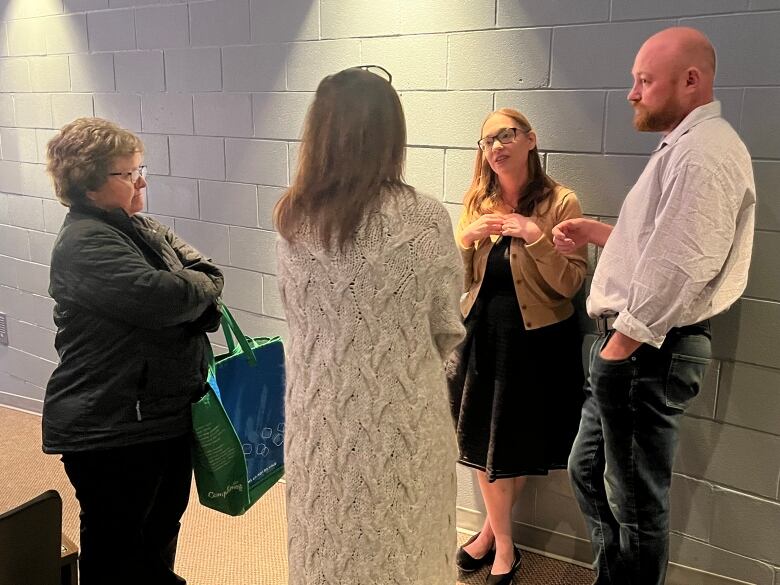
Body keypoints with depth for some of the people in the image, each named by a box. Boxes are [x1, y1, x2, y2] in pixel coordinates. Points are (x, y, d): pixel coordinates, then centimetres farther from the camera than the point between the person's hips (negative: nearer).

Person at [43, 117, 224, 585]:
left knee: (163, 527, 24)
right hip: (111, 428, -9)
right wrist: (202, 287, -9)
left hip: (165, 411, 9)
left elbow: (208, 272, 4)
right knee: (116, 546, 9)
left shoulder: (142, 228, 10)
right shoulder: (85, 242, -19)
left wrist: (188, 289, -18)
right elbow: (162, 297, -29)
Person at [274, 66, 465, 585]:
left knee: (327, 540, 22)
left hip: (319, 409, 3)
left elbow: (297, 309, 6)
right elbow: (447, 328, -6)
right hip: (400, 414, -3)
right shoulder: (425, 220, -17)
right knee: (400, 543, 19)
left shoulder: (293, 218, -8)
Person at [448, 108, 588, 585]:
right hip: (483, 331, 4)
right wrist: (466, 237, -11)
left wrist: (536, 236, -25)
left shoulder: (561, 202, -12)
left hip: (538, 338, -4)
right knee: (483, 436, 11)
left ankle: (492, 528, 35)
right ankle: (503, 543, 31)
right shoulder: (477, 201, 2)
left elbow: (571, 284, -15)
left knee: (522, 441, 11)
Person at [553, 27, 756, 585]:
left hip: (649, 352, -11)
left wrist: (620, 346, -19)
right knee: (588, 469, 21)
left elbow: (678, 266, -24)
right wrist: (601, 233, 15)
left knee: (637, 502, 4)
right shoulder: (683, 146, 18)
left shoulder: (704, 150, -16)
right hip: (634, 345, 11)